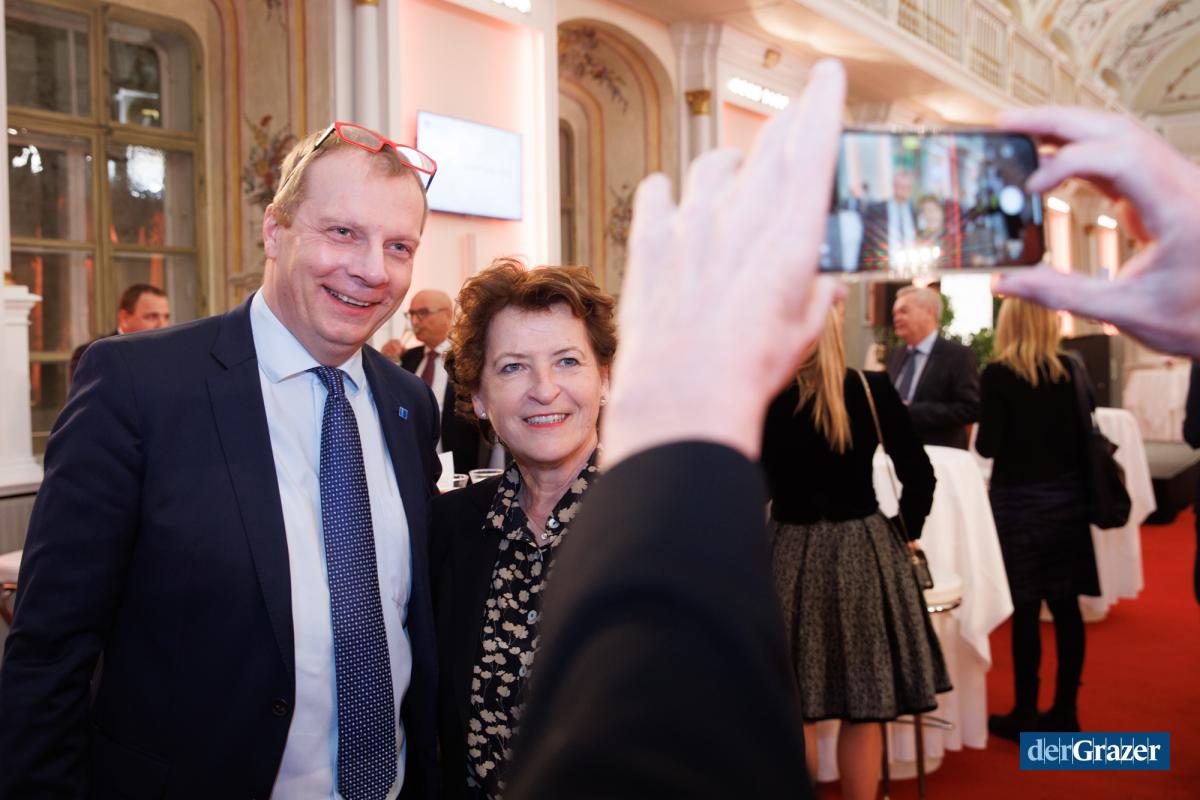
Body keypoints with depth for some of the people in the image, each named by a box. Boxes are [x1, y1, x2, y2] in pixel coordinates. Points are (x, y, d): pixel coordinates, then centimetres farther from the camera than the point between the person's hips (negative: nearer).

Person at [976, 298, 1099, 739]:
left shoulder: (998, 374, -11)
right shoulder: (1071, 369, 0)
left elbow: (988, 446, -12)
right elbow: (1086, 434, 2)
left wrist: (983, 434, 8)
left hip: (1019, 500, -4)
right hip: (1067, 496, 4)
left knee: (1025, 608, 2)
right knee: (1066, 606, 9)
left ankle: (1026, 713, 10)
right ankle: (1064, 711, 18)